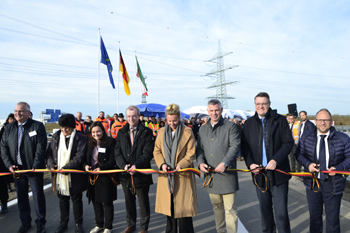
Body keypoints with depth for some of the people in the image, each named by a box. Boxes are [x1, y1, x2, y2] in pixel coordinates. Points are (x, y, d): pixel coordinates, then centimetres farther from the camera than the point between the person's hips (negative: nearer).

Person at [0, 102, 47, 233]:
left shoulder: (38, 126, -8)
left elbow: (41, 148, -13)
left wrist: (35, 166, -18)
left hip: (34, 169, -4)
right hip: (16, 169, 4)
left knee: (38, 196, 5)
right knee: (21, 197, 15)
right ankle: (25, 222, 32)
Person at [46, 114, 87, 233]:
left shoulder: (80, 138, -11)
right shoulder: (56, 137, 4)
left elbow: (80, 157, -17)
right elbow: (49, 152, 9)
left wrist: (66, 168, -23)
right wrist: (51, 165, -8)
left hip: (74, 175, -4)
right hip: (59, 175, 5)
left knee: (76, 200, 10)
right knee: (63, 199, 19)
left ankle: (78, 223, 27)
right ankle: (63, 222, 37)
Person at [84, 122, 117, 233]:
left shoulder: (110, 142, -10)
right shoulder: (89, 143, 7)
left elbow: (112, 161, -13)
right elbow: (85, 158, 12)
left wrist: (101, 168, -23)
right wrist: (86, 165, -8)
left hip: (106, 177, -5)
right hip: (93, 177, 6)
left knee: (107, 202, 7)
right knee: (95, 201, 18)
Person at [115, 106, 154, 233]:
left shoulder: (147, 132, -6)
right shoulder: (121, 133, 6)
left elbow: (148, 153, -13)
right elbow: (117, 153, 1)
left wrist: (136, 165, -25)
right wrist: (124, 165, -16)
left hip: (141, 174, -3)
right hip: (126, 174, 4)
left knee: (143, 204, 11)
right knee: (129, 203, 20)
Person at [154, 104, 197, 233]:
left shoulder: (187, 132, -3)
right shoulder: (161, 132, 8)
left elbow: (191, 153, -6)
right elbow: (157, 151, 7)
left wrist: (181, 164, -21)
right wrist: (162, 164, -11)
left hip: (182, 174, -3)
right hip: (166, 174, 4)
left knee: (183, 207, 1)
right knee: (169, 206, 14)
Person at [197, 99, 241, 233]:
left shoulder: (230, 126, -1)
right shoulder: (203, 129, 13)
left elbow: (235, 146, -10)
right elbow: (199, 148, 14)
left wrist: (224, 163, -20)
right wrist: (201, 162, -5)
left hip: (227, 173, -4)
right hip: (210, 174, 5)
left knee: (230, 209, 0)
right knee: (216, 206, 18)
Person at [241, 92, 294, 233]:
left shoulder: (280, 120, 0)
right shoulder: (249, 123, 7)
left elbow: (288, 142, -4)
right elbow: (244, 146, 7)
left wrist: (276, 160, -16)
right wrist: (250, 163, -8)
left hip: (278, 172, -2)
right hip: (259, 173, 3)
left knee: (281, 210, 2)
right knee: (264, 209, 15)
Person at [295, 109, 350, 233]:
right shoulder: (306, 136, -3)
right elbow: (299, 153, 4)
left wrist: (338, 168, -18)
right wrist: (308, 164, -15)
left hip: (333, 184, -1)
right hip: (312, 182, 2)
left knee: (333, 217, 14)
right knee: (314, 215, 20)